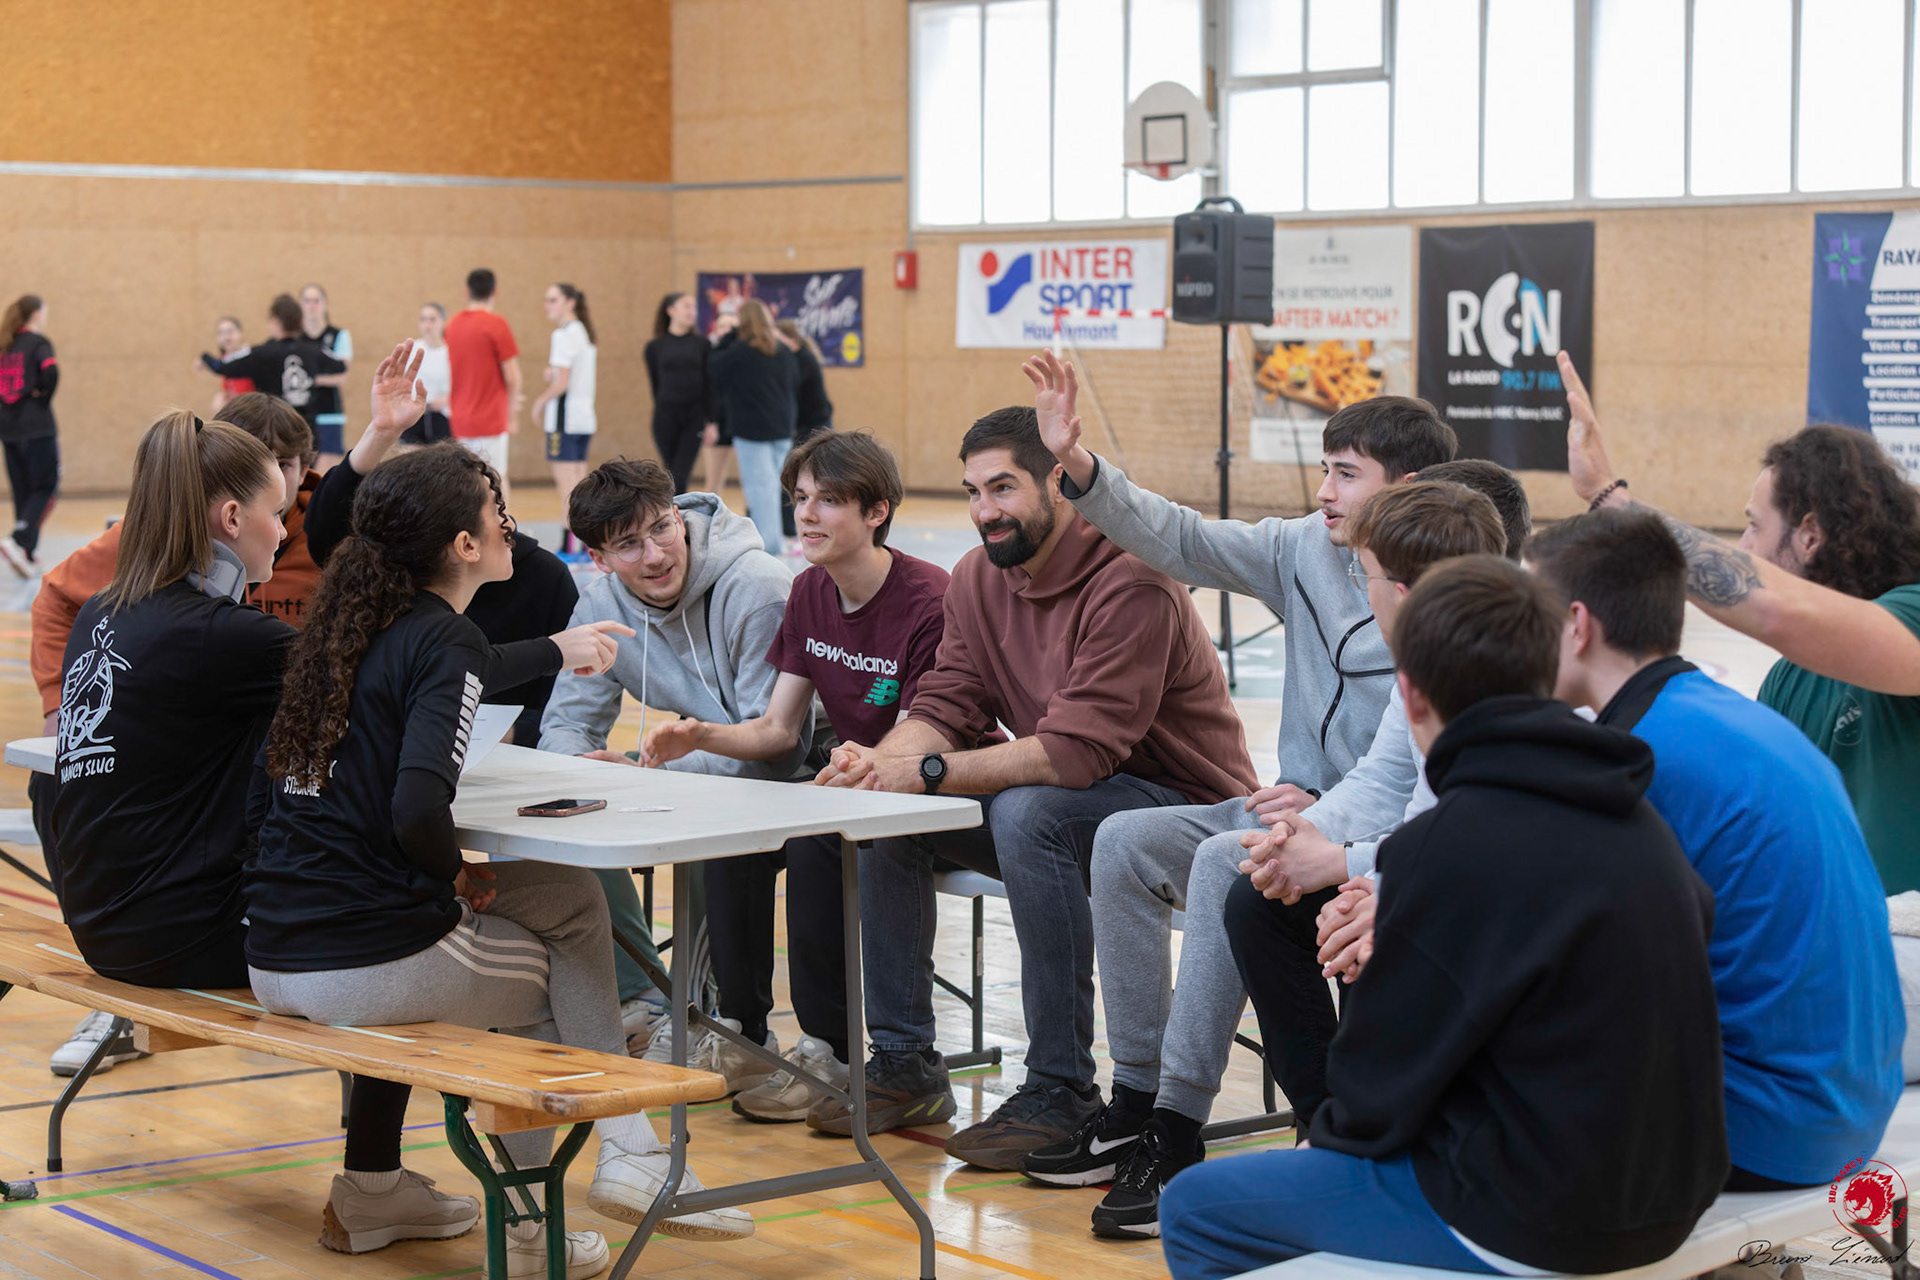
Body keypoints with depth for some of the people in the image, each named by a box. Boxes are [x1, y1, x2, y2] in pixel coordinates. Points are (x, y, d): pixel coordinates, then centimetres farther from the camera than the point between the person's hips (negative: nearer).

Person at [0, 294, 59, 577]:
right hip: (37, 428, -6)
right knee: (47, 488, 0)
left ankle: (27, 556, 14)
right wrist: (44, 396, -9)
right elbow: (50, 371, -25)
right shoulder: (38, 342, -7)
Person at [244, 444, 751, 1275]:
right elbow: (418, 811, -26)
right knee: (571, 908, 18)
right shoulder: (447, 640, -12)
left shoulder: (352, 619, 12)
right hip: (370, 963, -7)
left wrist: (554, 651, 44)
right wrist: (458, 873, -6)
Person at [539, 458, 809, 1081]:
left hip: (801, 778, -6)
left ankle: (743, 1033, -22)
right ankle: (641, 1005, -6)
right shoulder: (601, 604, -3)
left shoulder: (759, 591, -23)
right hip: (703, 774, 7)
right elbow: (568, 721, 1)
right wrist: (580, 766, -25)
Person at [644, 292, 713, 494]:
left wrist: (711, 421, -4)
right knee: (670, 475, 6)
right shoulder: (655, 347, 6)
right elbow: (655, 385, 8)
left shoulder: (702, 345, 5)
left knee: (679, 476, -9)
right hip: (665, 417, 1)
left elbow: (710, 386, 2)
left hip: (694, 417, -1)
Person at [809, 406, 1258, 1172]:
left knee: (1029, 815, -35)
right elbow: (945, 707, 0)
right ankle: (905, 1065, 4)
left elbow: (1077, 752, -30)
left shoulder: (1130, 585, -23)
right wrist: (881, 760, -23)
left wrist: (929, 772, -29)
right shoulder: (979, 578, 3)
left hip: (1183, 807, -8)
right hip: (1062, 796, 8)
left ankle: (1062, 1092, -26)